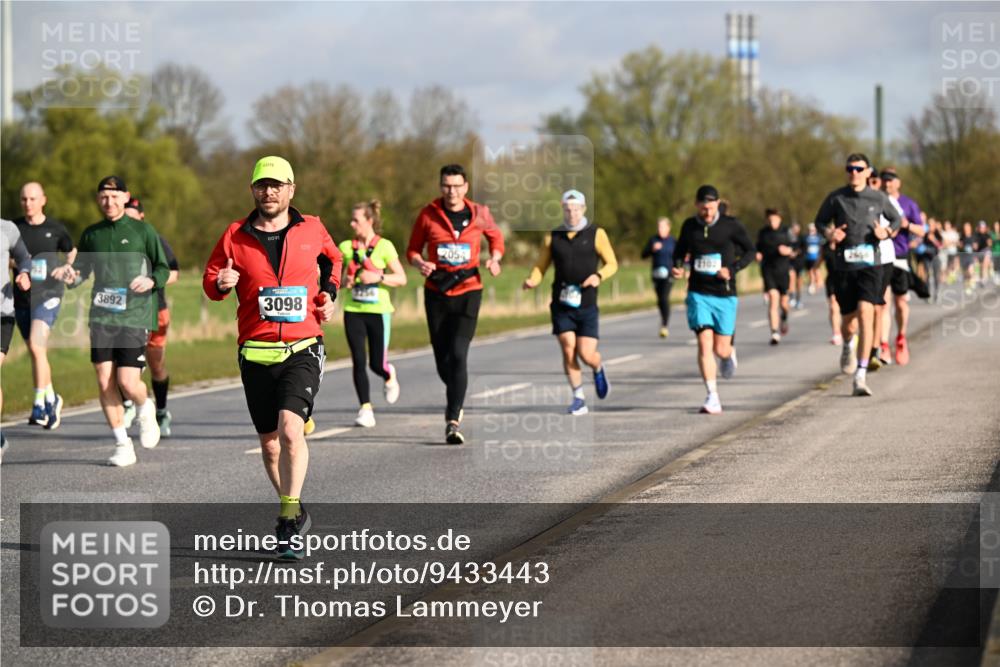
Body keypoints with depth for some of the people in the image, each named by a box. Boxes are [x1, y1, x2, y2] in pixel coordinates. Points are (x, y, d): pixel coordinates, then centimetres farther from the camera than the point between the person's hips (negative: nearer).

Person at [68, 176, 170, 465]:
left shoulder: (142, 230, 3)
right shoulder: (91, 234, 11)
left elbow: (164, 268, 7)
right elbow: (81, 270, 19)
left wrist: (152, 280, -14)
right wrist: (71, 277, -4)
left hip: (135, 316, -3)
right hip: (101, 317, 3)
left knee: (128, 382, -11)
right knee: (105, 381, -3)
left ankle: (145, 409, 26)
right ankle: (122, 445, 9)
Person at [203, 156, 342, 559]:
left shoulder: (312, 229, 5)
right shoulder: (236, 236, 3)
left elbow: (334, 258, 26)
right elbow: (210, 280, 11)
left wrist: (329, 293, 10)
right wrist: (221, 284, -12)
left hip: (302, 349, -2)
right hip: (256, 354, 2)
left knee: (291, 429, -22)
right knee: (269, 442, 8)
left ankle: (289, 517, -17)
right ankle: (295, 514, 28)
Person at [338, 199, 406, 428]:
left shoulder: (384, 246, -3)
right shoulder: (346, 247, 6)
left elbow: (401, 279, -3)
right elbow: (337, 278, 15)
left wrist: (378, 277, -17)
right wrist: (344, 280, -8)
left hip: (379, 311, -3)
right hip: (353, 312, 3)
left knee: (378, 364, -1)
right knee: (358, 362, -6)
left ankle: (390, 377, 35)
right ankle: (365, 409, 0)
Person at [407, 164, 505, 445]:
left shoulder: (479, 214, 0)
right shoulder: (428, 215, -1)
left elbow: (496, 236, 18)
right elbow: (413, 249, 8)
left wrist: (494, 259, -1)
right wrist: (420, 263, -14)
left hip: (468, 291, -1)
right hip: (436, 292, 2)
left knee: (458, 354, -15)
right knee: (442, 356, 7)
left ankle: (453, 421, -16)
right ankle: (455, 399, 38)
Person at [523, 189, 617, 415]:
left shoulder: (596, 234, 2)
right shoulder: (553, 237, 7)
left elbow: (612, 263, 6)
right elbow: (540, 266, 9)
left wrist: (599, 275, -15)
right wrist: (532, 280, -12)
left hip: (586, 305, -1)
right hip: (561, 305, 2)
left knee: (586, 354, -6)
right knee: (568, 350, -8)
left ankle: (598, 369, 30)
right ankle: (578, 399, 3)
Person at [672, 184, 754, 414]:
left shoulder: (731, 225, -4)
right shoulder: (689, 226, 5)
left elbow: (750, 251, 3)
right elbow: (680, 250, 19)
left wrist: (732, 270, -13)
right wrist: (677, 266, -3)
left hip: (725, 294, -1)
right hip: (698, 294, 1)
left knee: (720, 349, 2)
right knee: (704, 344, -13)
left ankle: (730, 353, 42)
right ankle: (712, 398, -10)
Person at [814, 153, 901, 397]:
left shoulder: (878, 198, 3)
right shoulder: (835, 198, 2)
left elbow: (895, 219, 18)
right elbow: (819, 221, 13)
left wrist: (887, 231, -4)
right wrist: (829, 234, -9)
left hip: (870, 265, -1)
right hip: (844, 266, 1)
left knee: (865, 315, -19)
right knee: (849, 322, 8)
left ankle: (861, 376, -18)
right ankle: (847, 346, 48)